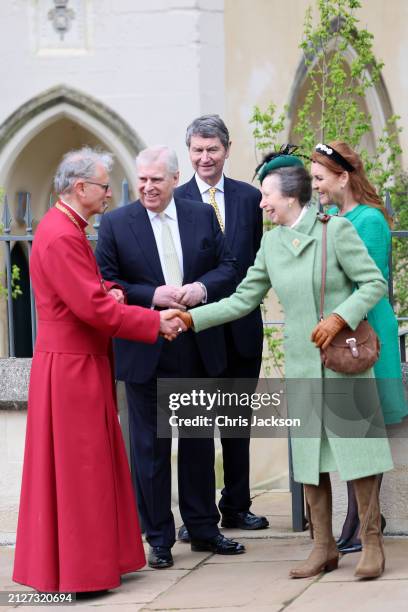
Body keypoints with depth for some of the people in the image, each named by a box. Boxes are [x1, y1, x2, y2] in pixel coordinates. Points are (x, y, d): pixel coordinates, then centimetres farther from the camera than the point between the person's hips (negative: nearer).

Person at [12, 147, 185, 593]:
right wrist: (155, 321, -17)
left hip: (79, 364, 10)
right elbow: (92, 308, -24)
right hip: (71, 369, -10)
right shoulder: (61, 236, -20)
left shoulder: (66, 229, 13)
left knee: (89, 466, 14)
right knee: (76, 468, -3)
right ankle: (77, 569, 3)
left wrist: (108, 292, 2)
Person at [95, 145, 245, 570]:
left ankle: (203, 528, 24)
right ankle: (159, 538, 11)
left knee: (199, 441, 13)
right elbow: (107, 284, -7)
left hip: (199, 348, 3)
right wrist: (153, 296, -20)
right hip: (145, 353, -3)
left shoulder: (202, 216, 4)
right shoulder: (115, 224, -3)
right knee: (150, 447, 3)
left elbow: (227, 267, 6)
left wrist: (202, 288, -14)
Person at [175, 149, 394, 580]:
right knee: (307, 452, 6)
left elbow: (374, 282, -9)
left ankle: (372, 543, 4)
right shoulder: (271, 243, 7)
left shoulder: (335, 229, -9)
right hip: (301, 362, 6)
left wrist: (339, 317, -21)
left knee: (353, 444, -4)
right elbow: (243, 300, 8)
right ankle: (324, 548, 12)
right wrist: (191, 318, -1)